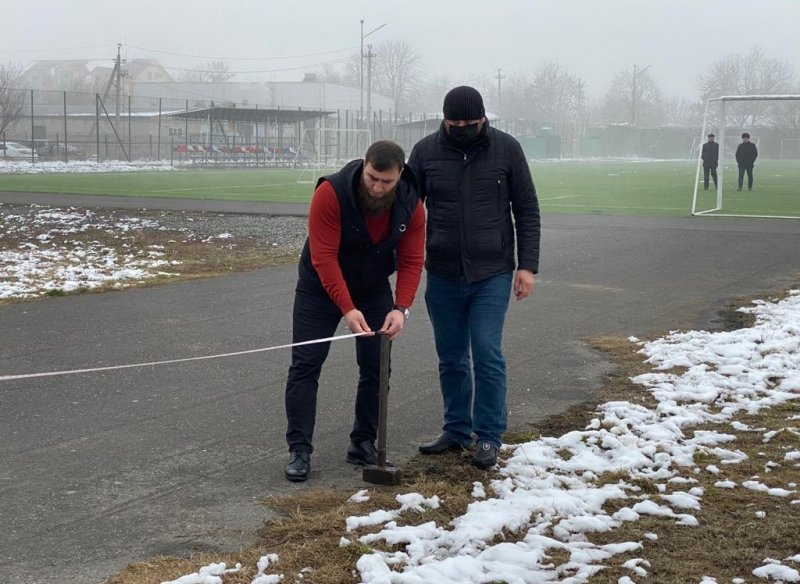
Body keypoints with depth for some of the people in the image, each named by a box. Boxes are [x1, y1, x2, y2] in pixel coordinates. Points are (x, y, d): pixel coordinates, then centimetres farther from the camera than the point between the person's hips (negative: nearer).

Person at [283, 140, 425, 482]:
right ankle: (299, 450, -3)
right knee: (305, 365, -7)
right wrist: (347, 309, -38)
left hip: (374, 290, 3)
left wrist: (401, 308, -30)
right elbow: (324, 257, -31)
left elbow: (411, 261, -15)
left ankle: (363, 444, 14)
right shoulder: (331, 193, -30)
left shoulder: (410, 205, -17)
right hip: (321, 288, -3)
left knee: (376, 368, 1)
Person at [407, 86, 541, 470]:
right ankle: (456, 431, 24)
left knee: (487, 355, -5)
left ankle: (489, 438, 6)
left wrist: (527, 265, -5)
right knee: (451, 358, 11)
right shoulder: (426, 151, 0)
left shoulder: (506, 149, -3)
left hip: (492, 274, -2)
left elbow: (527, 210, 1)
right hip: (443, 275, 3)